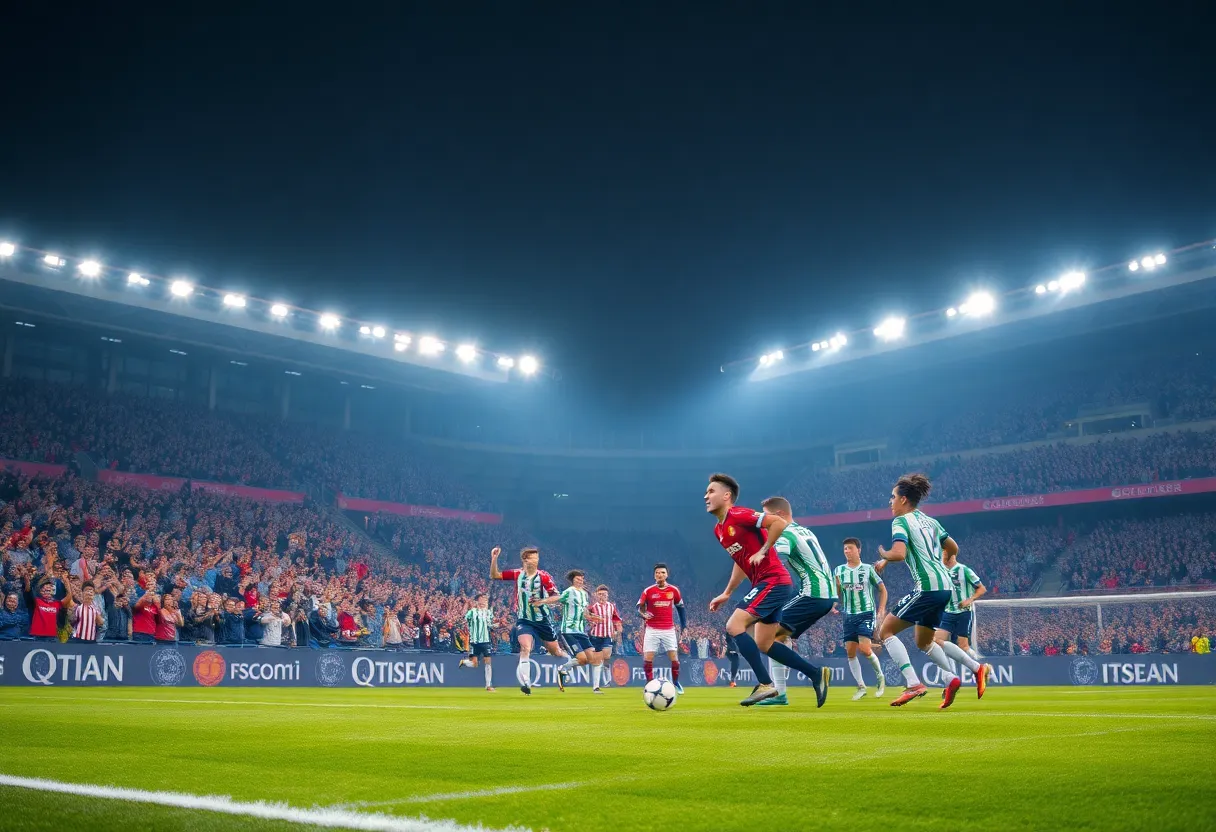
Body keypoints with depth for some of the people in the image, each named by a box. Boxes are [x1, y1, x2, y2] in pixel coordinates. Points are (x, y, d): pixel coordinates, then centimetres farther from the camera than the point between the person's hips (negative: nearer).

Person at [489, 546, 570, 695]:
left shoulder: (544, 576, -12)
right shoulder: (517, 574, -4)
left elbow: (556, 597, -17)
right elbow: (494, 576, -1)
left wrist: (543, 601, -35)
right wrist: (494, 559, -16)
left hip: (543, 620, 0)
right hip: (524, 621, 0)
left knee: (556, 651, 13)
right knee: (525, 648, -24)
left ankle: (563, 670, 45)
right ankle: (526, 683, -22)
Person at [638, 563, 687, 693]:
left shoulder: (674, 590, 1)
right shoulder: (648, 591, -5)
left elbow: (680, 606, 14)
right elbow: (640, 607, 4)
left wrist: (684, 624, 10)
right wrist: (643, 614, -18)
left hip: (669, 630, 1)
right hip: (652, 630, -1)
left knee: (675, 659, 1)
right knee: (647, 659, -6)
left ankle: (676, 683, 22)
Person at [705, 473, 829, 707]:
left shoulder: (739, 515, -13)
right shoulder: (718, 530, 15)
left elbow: (779, 522, -21)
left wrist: (763, 551, -18)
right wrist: (726, 594, 22)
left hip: (773, 581, -10)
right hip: (765, 584, 10)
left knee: (734, 626, -16)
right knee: (764, 644, 10)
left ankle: (765, 684, -11)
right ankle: (816, 674, 19)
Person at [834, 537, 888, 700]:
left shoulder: (868, 569, -2)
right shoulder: (839, 570, 5)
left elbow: (883, 590, 7)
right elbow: (837, 595, 10)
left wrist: (881, 610, -1)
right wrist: (837, 585, -12)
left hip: (867, 613, -4)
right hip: (849, 615, 4)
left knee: (864, 649, -17)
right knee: (850, 652, 0)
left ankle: (880, 677, 9)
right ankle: (861, 687, 12)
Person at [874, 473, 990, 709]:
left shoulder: (901, 521, -7)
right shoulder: (929, 521, 18)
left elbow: (899, 554, -22)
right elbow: (953, 549, 25)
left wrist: (884, 557, -2)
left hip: (927, 587, -9)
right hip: (945, 586, 9)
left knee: (885, 631, -1)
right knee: (923, 641, 23)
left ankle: (914, 684, -12)